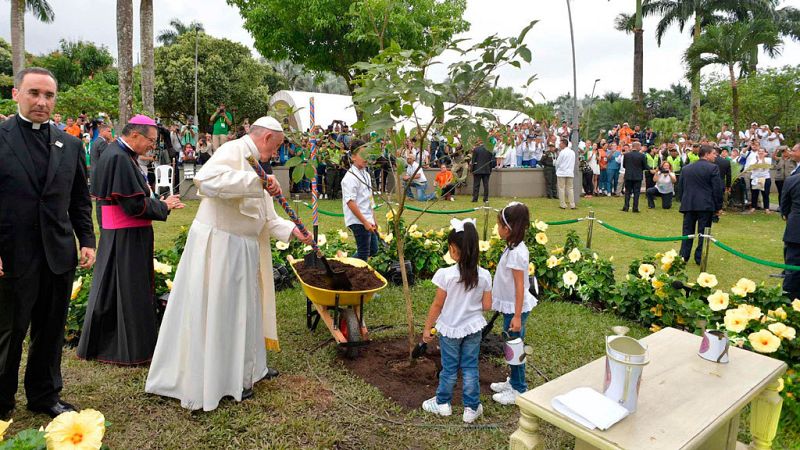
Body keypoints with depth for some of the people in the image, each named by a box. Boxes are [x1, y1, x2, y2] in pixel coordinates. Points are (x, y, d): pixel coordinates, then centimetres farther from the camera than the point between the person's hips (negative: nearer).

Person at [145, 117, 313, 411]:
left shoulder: (256, 166, 16)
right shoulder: (234, 151, -14)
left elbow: (265, 218, 18)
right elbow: (205, 179, -35)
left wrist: (292, 230, 7)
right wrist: (256, 181, -34)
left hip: (244, 249, 10)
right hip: (218, 246, -10)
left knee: (245, 307, 20)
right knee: (217, 313, 3)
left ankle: (248, 366, 38)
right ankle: (217, 380, 20)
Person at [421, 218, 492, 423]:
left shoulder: (446, 274, -21)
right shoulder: (484, 275, -12)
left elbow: (437, 305, -14)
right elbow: (487, 305, -5)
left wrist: (427, 328, -1)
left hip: (450, 329, -2)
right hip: (473, 328, 2)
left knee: (449, 368, 14)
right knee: (470, 368, 14)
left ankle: (442, 403, 33)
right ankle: (471, 408, 24)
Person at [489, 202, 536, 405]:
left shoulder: (516, 253, -24)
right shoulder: (512, 247, 4)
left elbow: (520, 286, -23)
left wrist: (517, 316, -20)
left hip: (515, 309, -9)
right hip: (510, 306, 9)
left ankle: (519, 390, 20)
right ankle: (514, 381, 36)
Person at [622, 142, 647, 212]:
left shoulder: (626, 154, -4)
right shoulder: (641, 155, -10)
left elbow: (623, 165, 3)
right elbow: (645, 166, -3)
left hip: (628, 176, 2)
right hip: (638, 176, -2)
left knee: (627, 192, 10)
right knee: (636, 192, 4)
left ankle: (626, 207, 6)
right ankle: (635, 208, 4)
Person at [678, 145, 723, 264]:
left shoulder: (686, 168, 9)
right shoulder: (713, 168, -7)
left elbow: (681, 187, 11)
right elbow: (717, 189, -8)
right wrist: (718, 207, -1)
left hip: (688, 205, 4)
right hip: (706, 205, -4)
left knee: (687, 231, 9)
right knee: (703, 232, 3)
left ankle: (683, 256, 7)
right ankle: (700, 258, 6)